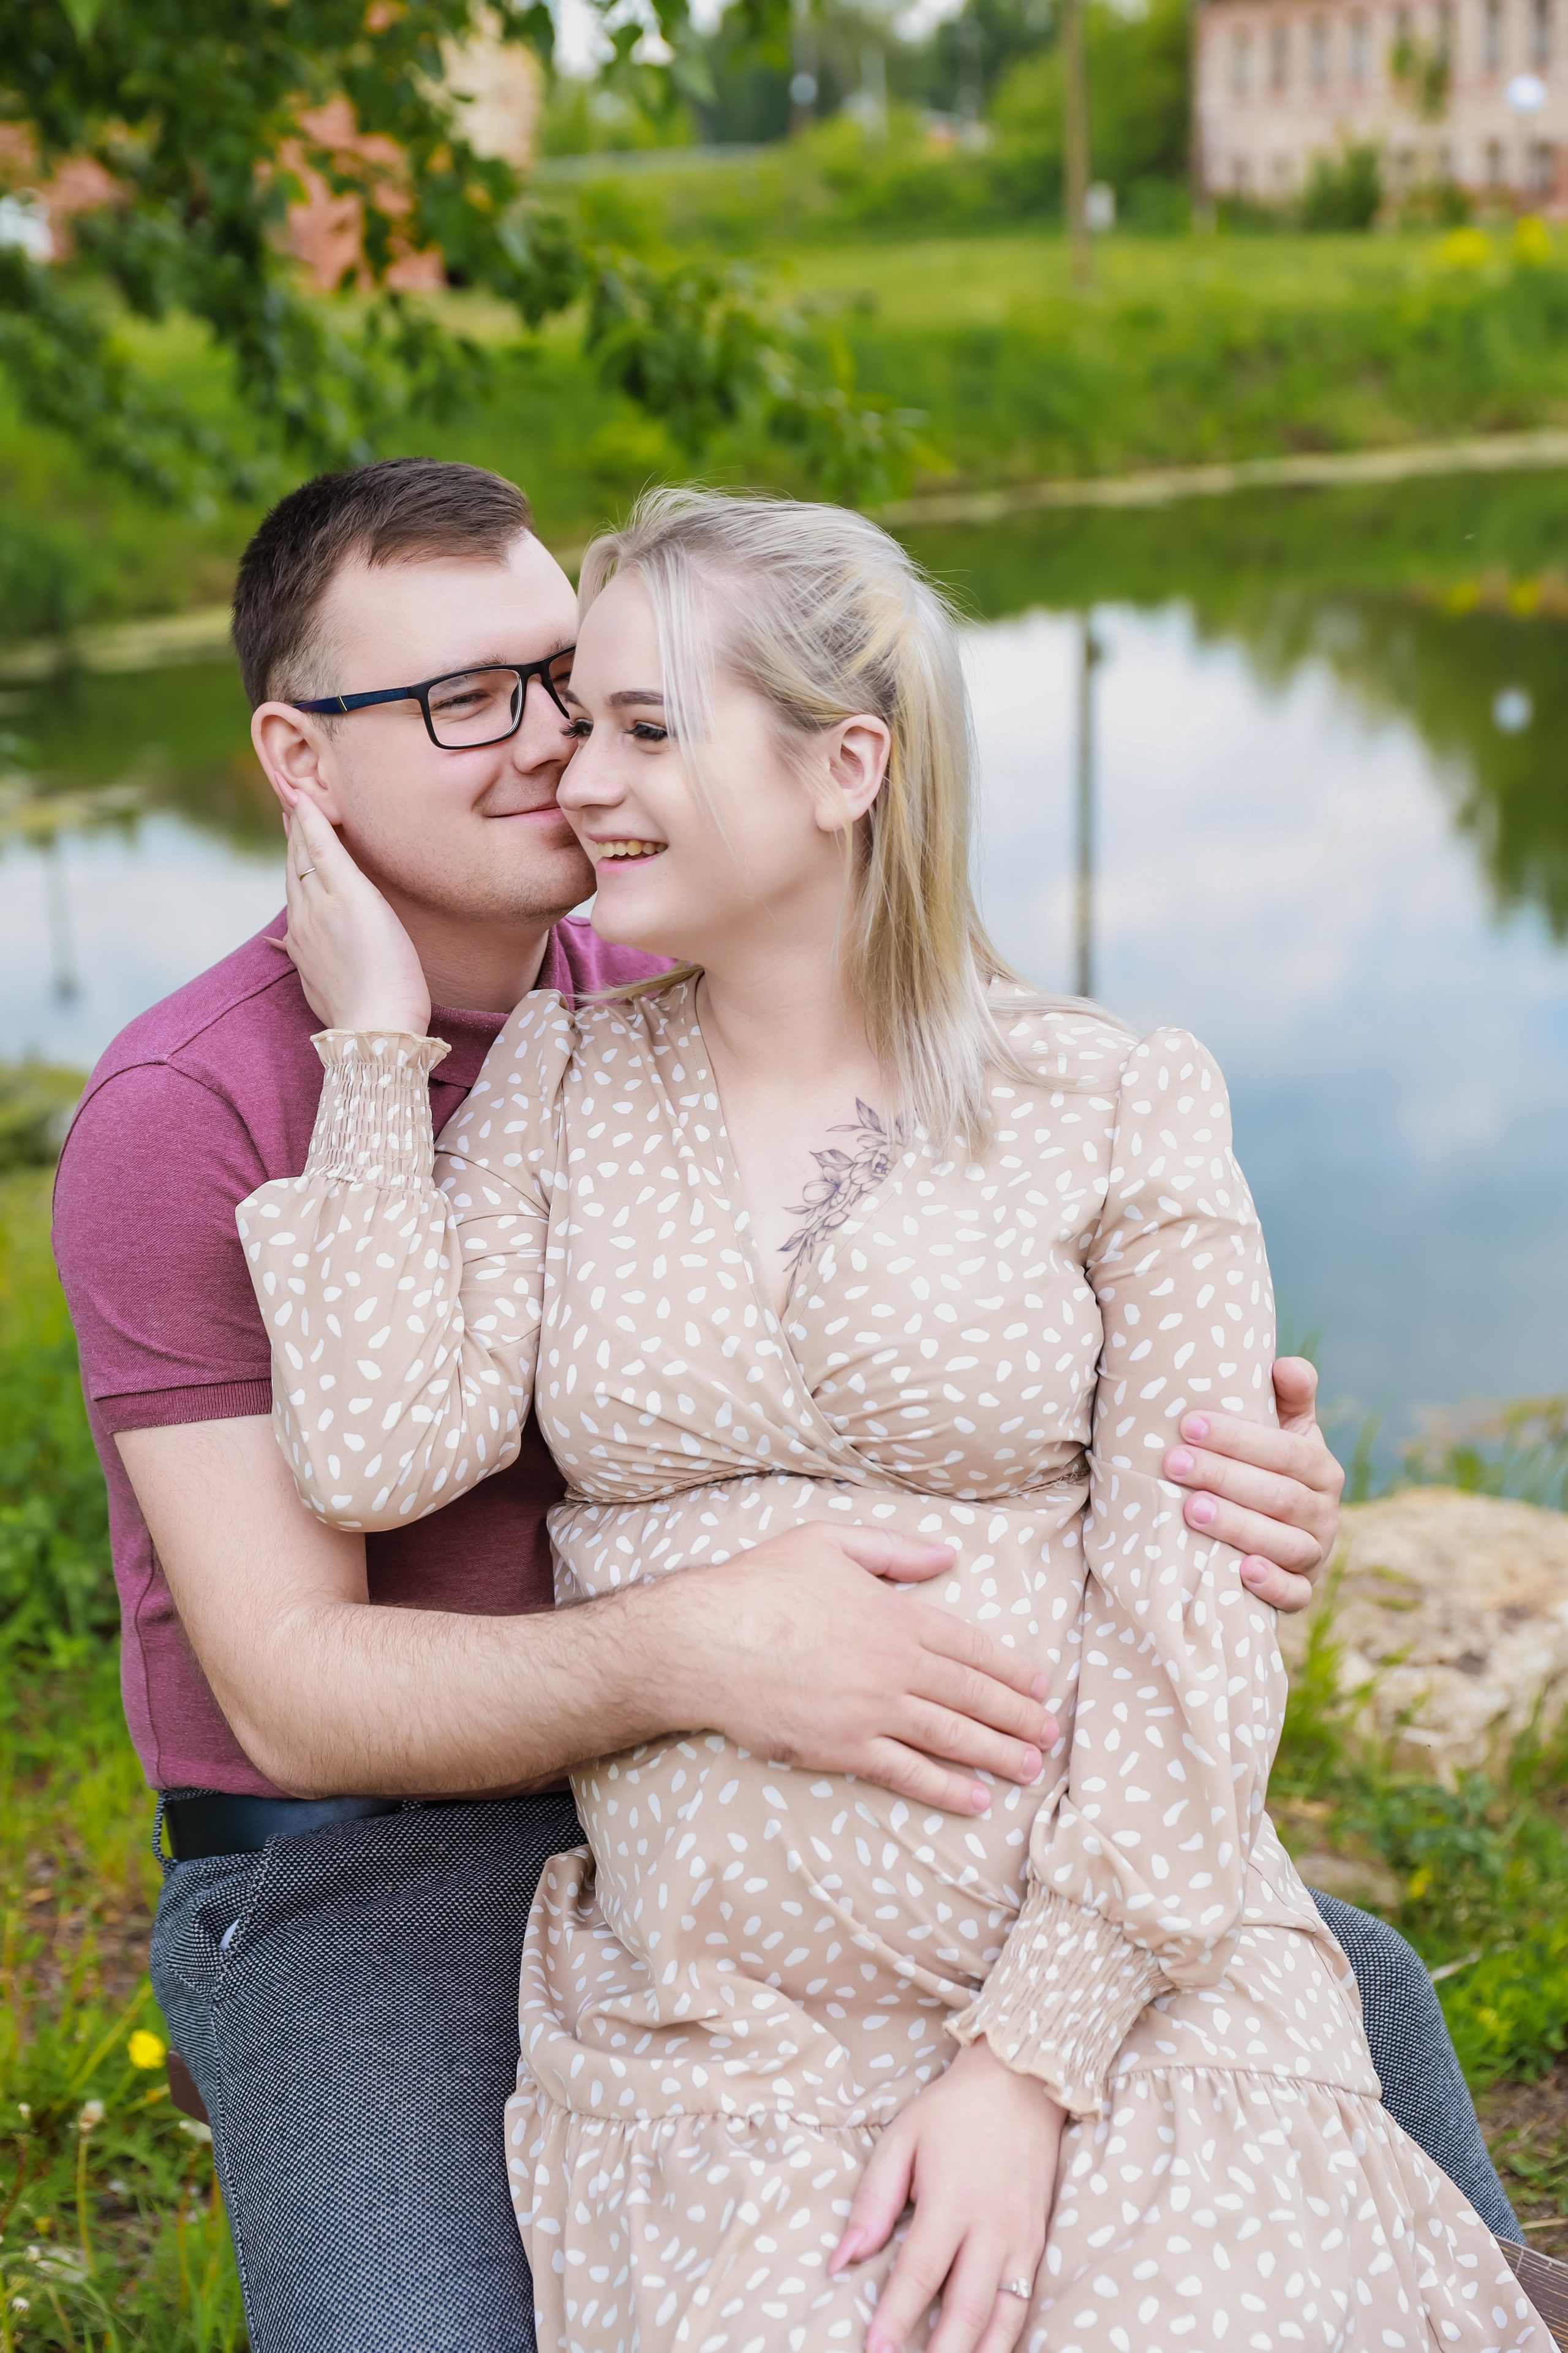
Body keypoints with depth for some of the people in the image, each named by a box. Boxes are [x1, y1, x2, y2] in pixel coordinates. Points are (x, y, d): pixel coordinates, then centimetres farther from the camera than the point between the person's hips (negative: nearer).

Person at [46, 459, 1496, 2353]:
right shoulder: (183, 1121, -18)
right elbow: (293, 1689, -21)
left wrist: (1245, 1475, -24)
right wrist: (696, 1652, -37)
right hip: (360, 1871, -5)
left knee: (1340, 1998, 2)